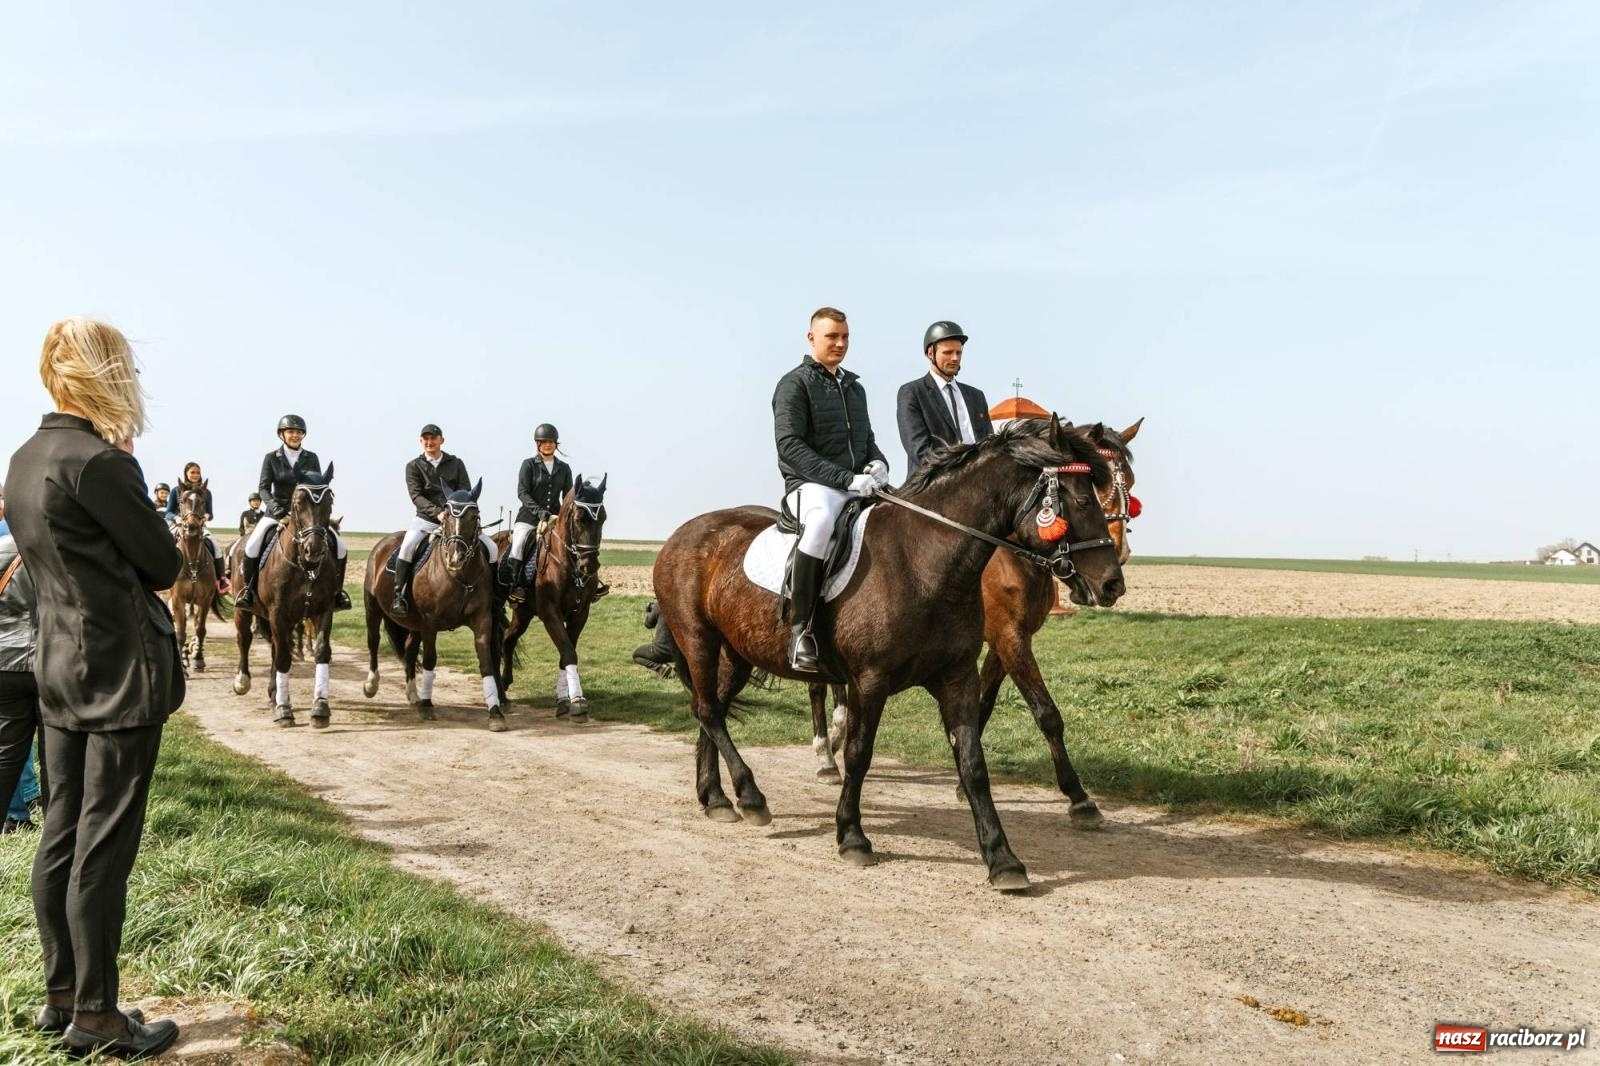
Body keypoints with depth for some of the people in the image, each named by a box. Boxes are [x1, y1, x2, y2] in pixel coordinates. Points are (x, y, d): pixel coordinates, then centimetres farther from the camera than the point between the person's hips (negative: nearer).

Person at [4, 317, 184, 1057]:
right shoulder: (99, 462, -18)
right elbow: (165, 562, -11)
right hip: (120, 671, -9)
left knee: (61, 835, 15)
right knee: (104, 847, 0)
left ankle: (61, 996, 27)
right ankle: (94, 1017, 10)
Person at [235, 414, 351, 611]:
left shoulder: (311, 458, 7)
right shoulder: (271, 458, 2)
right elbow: (264, 487, -3)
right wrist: (274, 506, -22)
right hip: (277, 511, -2)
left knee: (339, 544, -14)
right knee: (253, 544, -26)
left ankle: (336, 590, 1)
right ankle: (248, 588, -5)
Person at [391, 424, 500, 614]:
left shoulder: (456, 463, 10)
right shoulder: (414, 466, 5)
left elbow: (466, 492, 1)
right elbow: (416, 496, -8)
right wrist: (437, 512, -26)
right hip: (426, 519, -2)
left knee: (491, 548, -9)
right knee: (407, 546, -31)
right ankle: (398, 596, -22)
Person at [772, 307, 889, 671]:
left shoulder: (855, 387, 22)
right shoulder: (795, 383, -1)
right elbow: (789, 444, -13)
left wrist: (879, 463, 2)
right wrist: (845, 478, -20)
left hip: (860, 487, 8)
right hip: (811, 485, -8)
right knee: (821, 520, -40)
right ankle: (800, 628, -34)